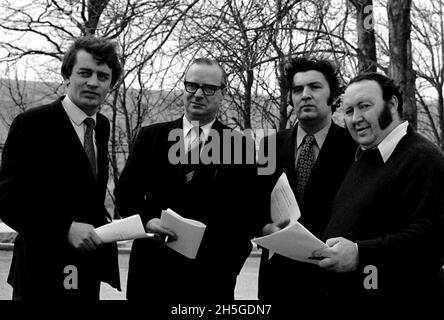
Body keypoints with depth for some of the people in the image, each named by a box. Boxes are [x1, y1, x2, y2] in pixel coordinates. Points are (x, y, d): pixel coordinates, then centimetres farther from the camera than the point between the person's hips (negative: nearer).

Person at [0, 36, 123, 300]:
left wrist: (105, 225, 0)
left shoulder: (102, 126, 9)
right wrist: (66, 228, -23)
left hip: (89, 274, 6)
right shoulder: (32, 124, -12)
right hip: (44, 276, -6)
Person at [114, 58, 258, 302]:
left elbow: (248, 212, 1)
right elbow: (125, 190, 7)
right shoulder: (151, 136, 8)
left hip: (212, 274, -1)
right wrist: (147, 219, -12)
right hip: (152, 271, 2)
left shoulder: (239, 145, 2)